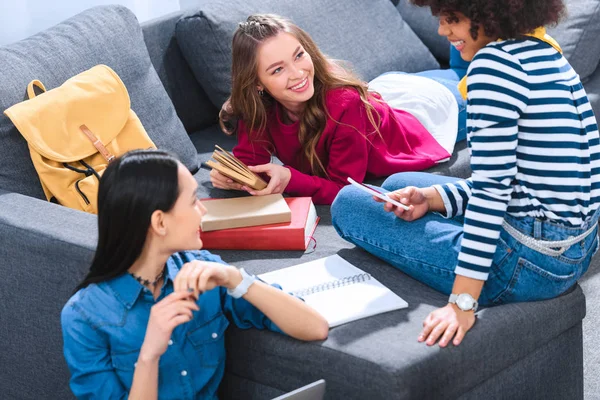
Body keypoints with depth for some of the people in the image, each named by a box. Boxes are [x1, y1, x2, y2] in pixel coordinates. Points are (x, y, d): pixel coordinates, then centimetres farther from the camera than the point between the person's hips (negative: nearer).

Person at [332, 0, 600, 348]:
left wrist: (463, 304, -22)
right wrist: (430, 198, 3)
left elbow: (492, 189, -23)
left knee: (348, 204, 4)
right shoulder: (548, 54, 10)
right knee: (399, 185, 24)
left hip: (531, 261, -10)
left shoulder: (493, 62, -19)